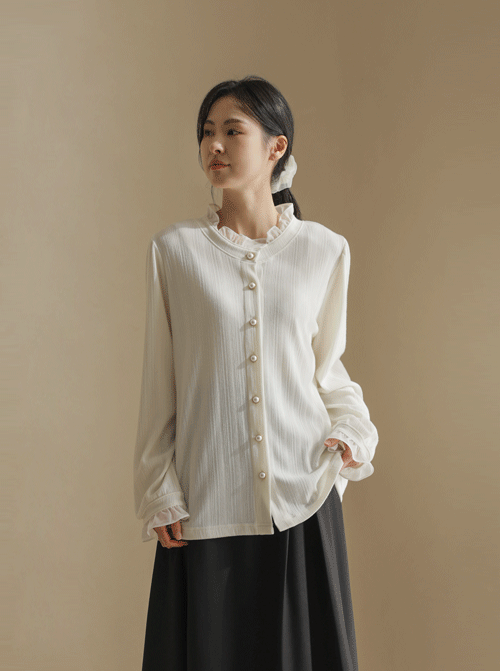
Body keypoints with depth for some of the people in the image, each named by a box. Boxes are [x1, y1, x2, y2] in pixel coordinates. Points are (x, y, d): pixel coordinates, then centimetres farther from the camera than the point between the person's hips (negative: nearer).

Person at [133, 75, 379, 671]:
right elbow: (159, 383, 3)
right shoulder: (175, 249, 0)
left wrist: (349, 430, -4)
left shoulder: (325, 250, 3)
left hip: (302, 495, 1)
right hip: (206, 503, -1)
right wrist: (159, 496, 1)